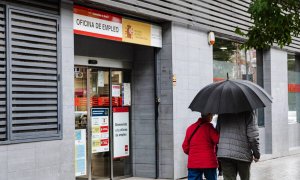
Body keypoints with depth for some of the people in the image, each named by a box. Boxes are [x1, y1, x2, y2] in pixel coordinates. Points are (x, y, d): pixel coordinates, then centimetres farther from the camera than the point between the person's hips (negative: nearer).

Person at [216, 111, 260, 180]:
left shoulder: (222, 114, 9)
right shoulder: (248, 114, -5)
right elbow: (253, 136, -10)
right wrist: (256, 154, 1)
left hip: (224, 154, 3)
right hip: (243, 154, -3)